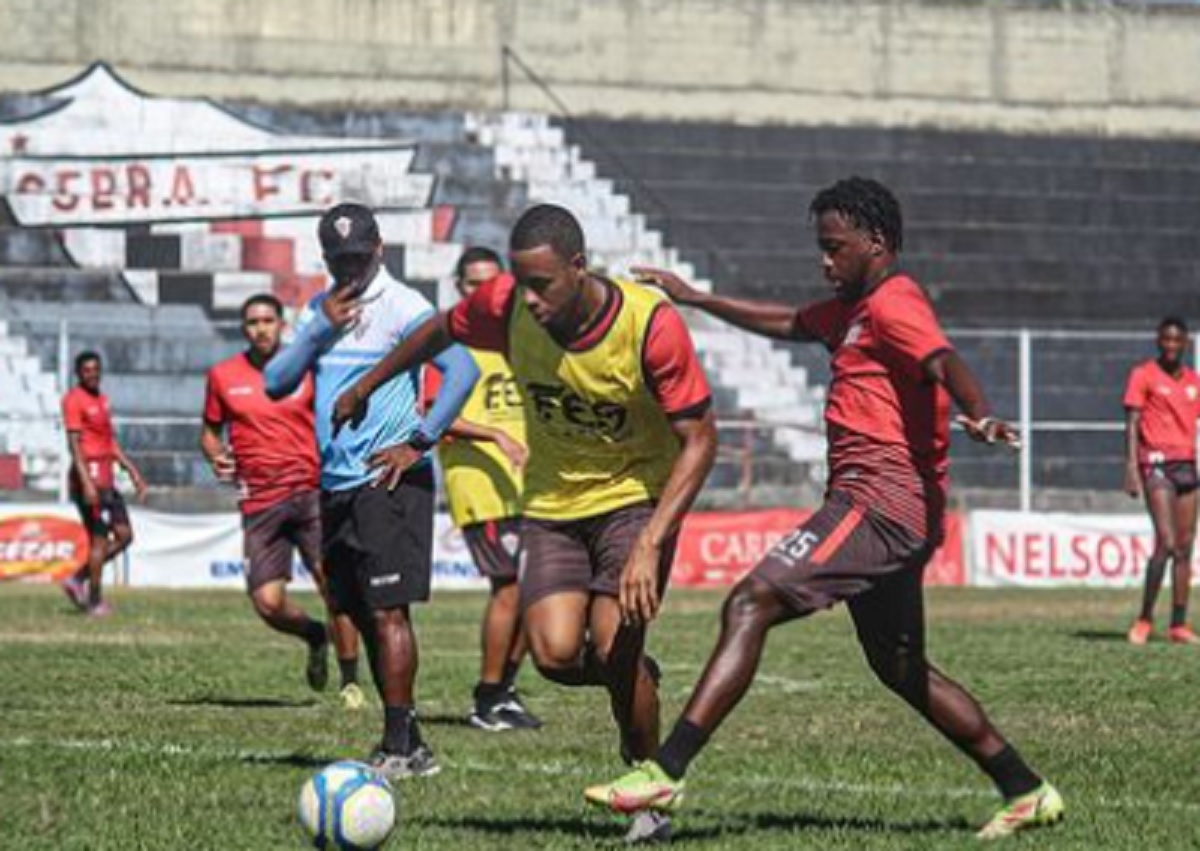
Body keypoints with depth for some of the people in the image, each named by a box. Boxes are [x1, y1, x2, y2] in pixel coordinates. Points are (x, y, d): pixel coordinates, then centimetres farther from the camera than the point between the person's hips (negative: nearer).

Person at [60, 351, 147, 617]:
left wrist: (133, 472, 20)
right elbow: (74, 444, -17)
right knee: (99, 540, -5)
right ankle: (95, 601, 4)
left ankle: (77, 580, 14)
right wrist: (87, 483, -25)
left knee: (124, 535, 7)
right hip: (89, 476, -9)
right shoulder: (74, 400, -10)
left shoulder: (101, 400, 18)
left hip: (106, 479, 9)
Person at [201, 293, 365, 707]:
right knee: (267, 604, -6)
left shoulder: (306, 370, 4)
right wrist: (216, 456, -3)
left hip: (311, 490, -1)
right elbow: (210, 429, 19)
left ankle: (350, 680, -5)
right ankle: (315, 635, 28)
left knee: (333, 579, -17)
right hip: (260, 500, 2)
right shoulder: (223, 376, 7)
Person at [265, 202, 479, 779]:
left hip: (389, 479, -8)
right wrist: (320, 329, -6)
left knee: (388, 609, -11)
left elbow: (462, 371, -18)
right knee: (363, 614, 9)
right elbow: (276, 383, 6)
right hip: (335, 484, 8)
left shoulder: (403, 307, -9)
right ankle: (406, 744, 15)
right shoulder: (319, 309, 14)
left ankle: (400, 748, -11)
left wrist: (419, 443, -18)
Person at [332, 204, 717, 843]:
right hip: (551, 503, 3)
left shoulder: (650, 323, -25)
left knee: (613, 649, -20)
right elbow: (439, 332, 8)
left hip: (636, 496, -3)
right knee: (556, 654, -16)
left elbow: (699, 440, -19)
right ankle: (635, 679, 19)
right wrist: (366, 387, 21)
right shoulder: (505, 307, -15)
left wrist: (650, 544, -29)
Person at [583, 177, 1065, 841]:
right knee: (901, 670, 17)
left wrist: (978, 414, -47)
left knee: (750, 605, -19)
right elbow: (785, 323, 38)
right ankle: (1025, 791, 20)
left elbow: (942, 360, -27)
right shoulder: (852, 309, 22)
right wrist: (694, 298, 42)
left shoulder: (893, 303, -8)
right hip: (896, 511, 11)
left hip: (881, 504, -11)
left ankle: (665, 772, -26)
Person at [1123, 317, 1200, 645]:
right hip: (1157, 464, -6)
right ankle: (1145, 619, -7)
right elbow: (1132, 424, -6)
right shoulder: (1143, 375, -1)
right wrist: (1131, 468, -16)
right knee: (1166, 543, -17)